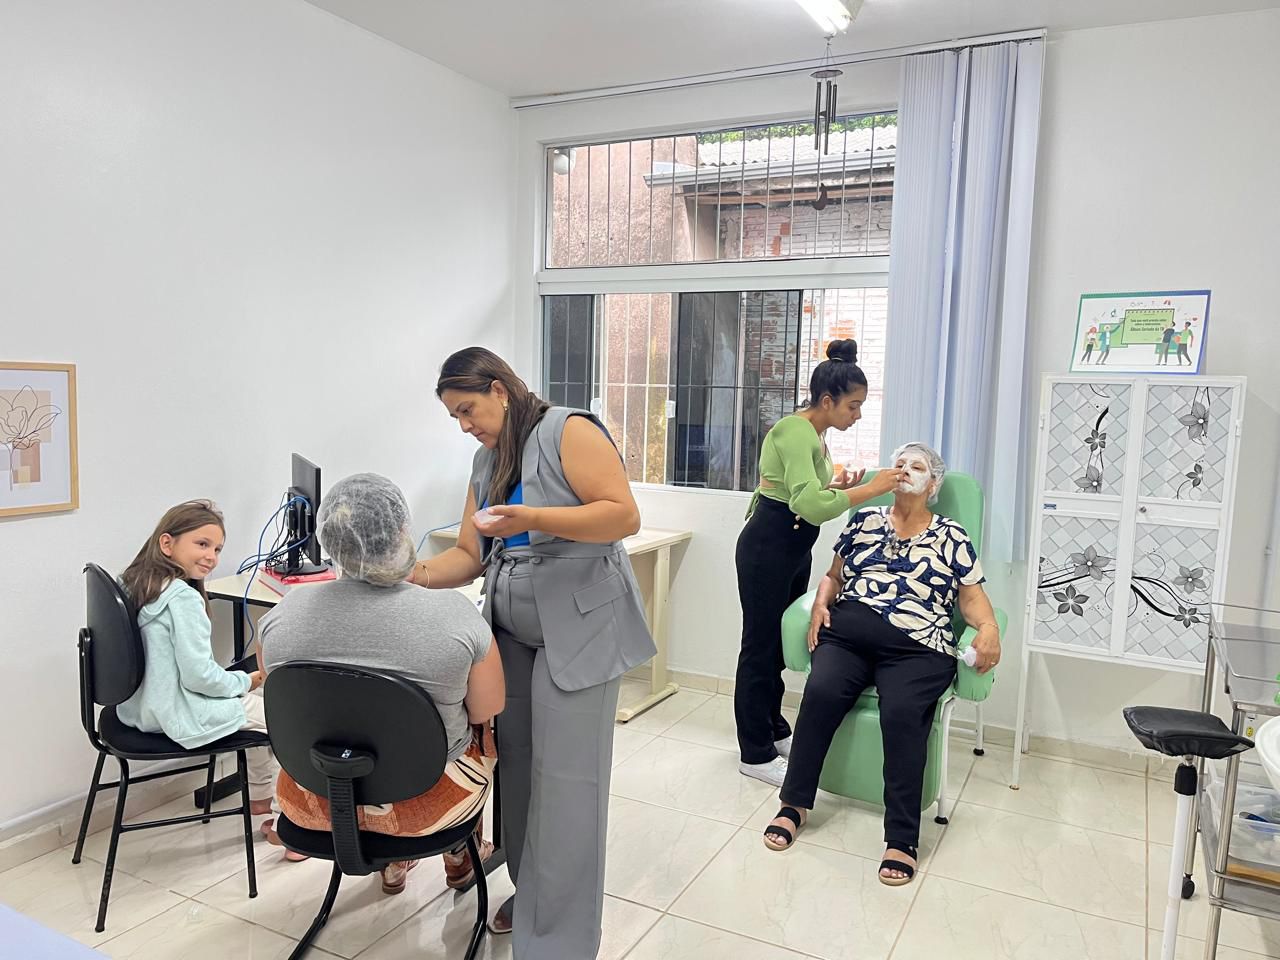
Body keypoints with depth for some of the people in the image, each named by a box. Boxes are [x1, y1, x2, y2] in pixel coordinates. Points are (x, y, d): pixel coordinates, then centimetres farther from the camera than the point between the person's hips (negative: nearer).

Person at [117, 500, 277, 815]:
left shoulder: (132, 583, 2)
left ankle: (258, 795, 30)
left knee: (256, 694, 24)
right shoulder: (183, 599, -26)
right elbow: (199, 676, -26)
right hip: (179, 717, -9)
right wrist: (244, 681, -7)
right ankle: (262, 798, 23)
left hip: (141, 706, 10)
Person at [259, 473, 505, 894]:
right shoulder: (453, 614, -23)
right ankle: (459, 857, 45)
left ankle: (394, 862, 46)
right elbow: (486, 709, -11)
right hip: (423, 804, -3)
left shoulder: (286, 611, -13)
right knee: (479, 731, 28)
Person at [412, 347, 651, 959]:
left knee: (565, 781, -3)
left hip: (578, 630, -7)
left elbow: (625, 517, -17)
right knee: (516, 766, 9)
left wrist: (531, 519, -24)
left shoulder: (569, 432, -8)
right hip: (512, 633, 7)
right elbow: (469, 554, 12)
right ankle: (529, 893, 28)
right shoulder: (486, 461, 15)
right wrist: (415, 574, -5)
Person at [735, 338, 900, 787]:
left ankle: (773, 729, 30)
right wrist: (872, 488, -29)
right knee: (761, 645, -1)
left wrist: (835, 483, 3)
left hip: (794, 548, 10)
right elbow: (811, 506, -33)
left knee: (782, 640, 16)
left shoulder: (814, 433, 10)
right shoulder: (794, 432, -21)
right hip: (766, 548, -10)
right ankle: (755, 754, 10)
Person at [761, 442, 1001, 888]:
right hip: (847, 634, 2)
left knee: (901, 713, -30)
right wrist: (821, 603, 4)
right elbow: (833, 575, 24)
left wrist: (988, 627, -9)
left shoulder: (952, 537, 15)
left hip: (915, 648, -2)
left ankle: (902, 839, -20)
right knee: (820, 691, -27)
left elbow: (972, 599, 12)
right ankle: (795, 803, -13)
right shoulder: (864, 521, 20)